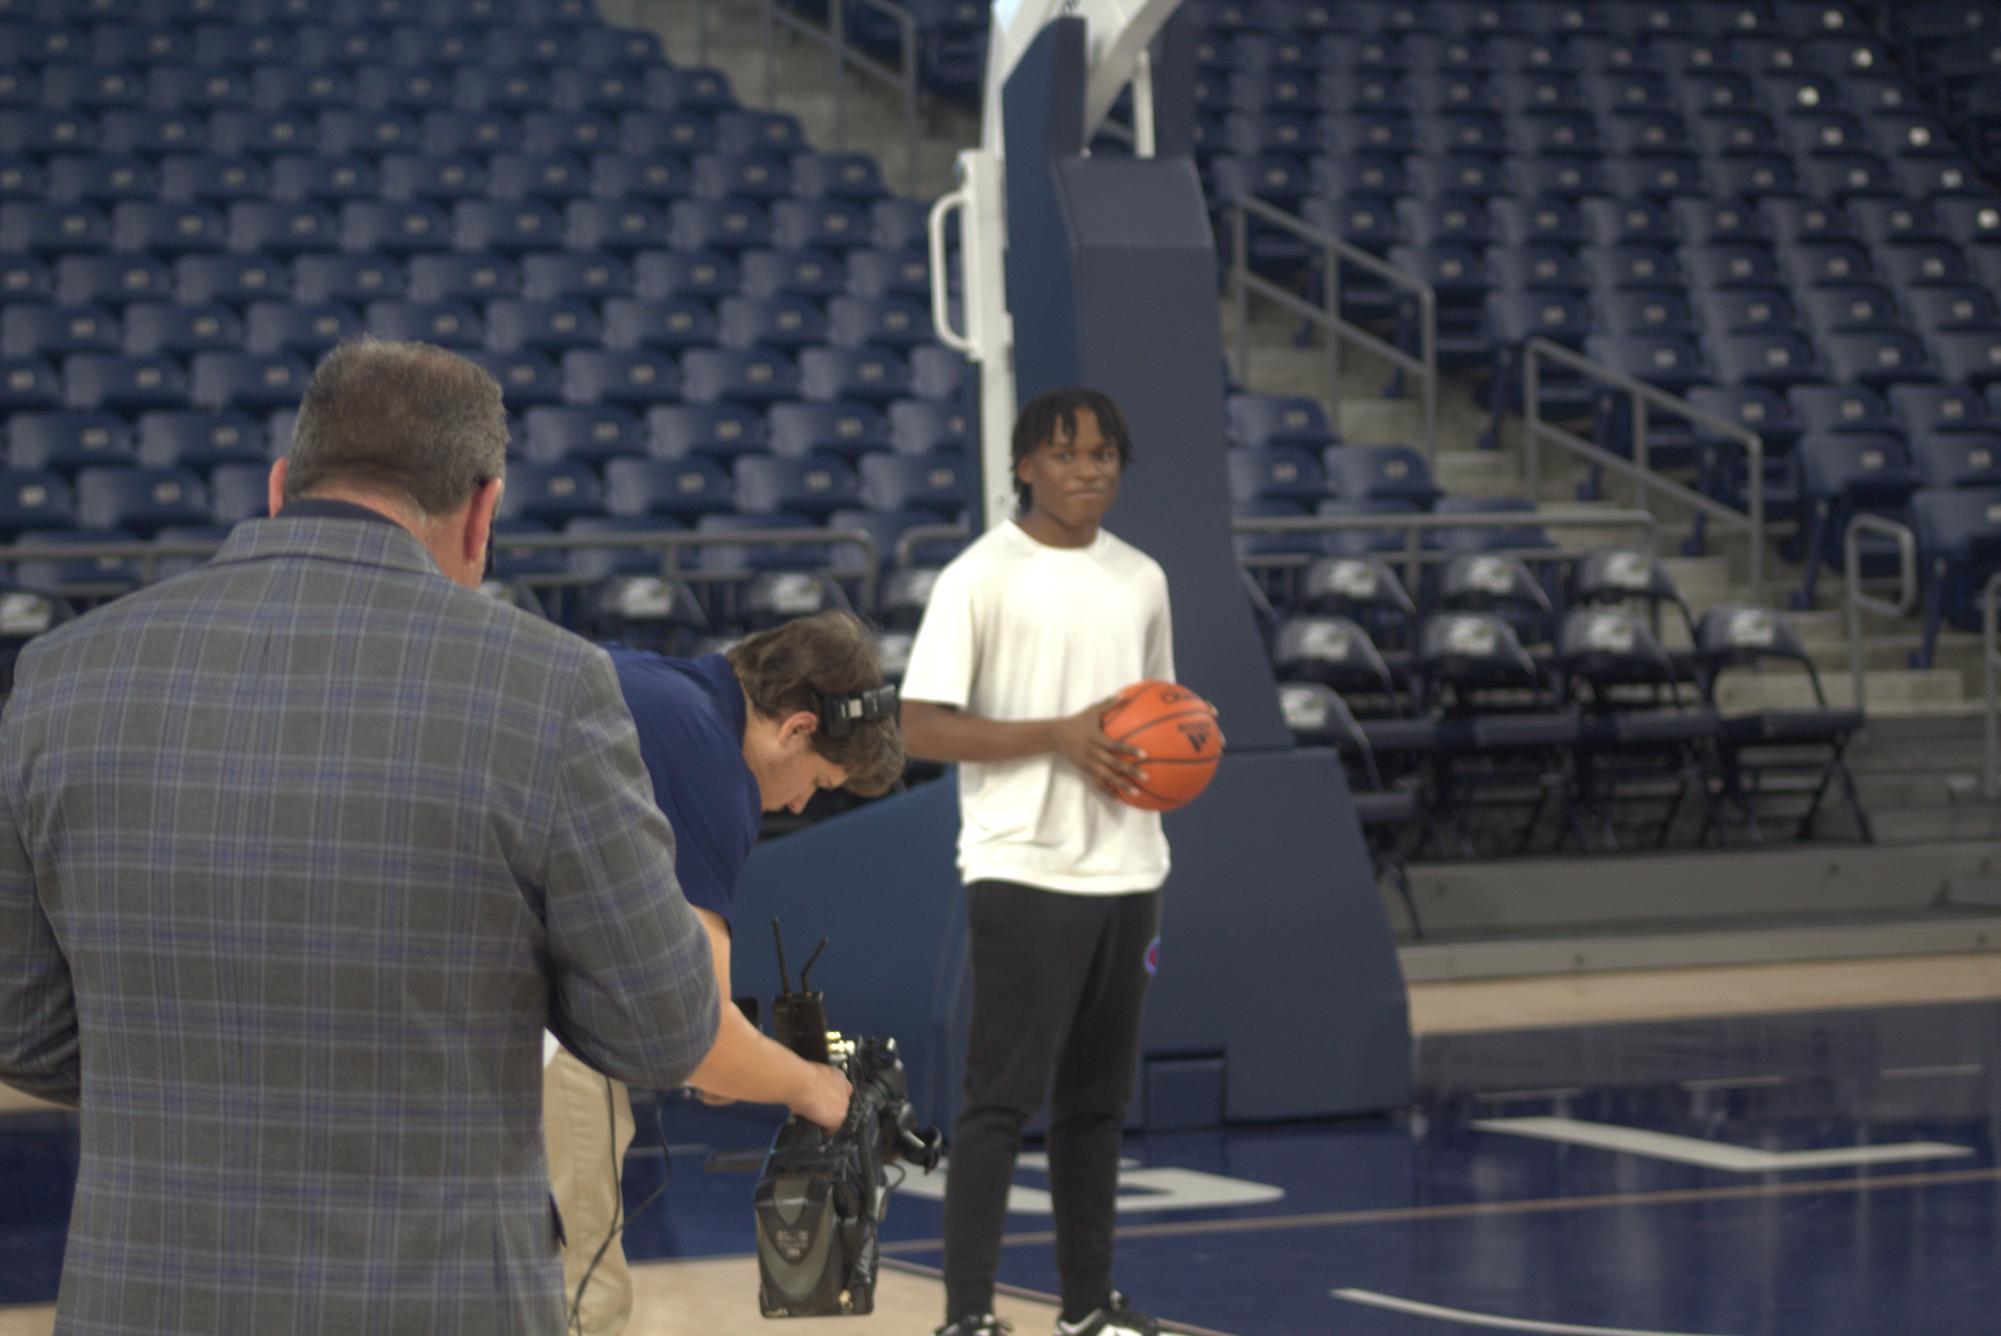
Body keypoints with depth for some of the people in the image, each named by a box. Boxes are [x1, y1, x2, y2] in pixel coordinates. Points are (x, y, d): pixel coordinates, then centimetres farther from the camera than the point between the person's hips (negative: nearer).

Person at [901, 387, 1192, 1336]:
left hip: (1126, 872, 6)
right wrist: (1060, 736, -20)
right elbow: (920, 729, -12)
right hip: (1024, 869, -6)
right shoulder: (981, 577, -7)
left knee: (1096, 1098, 11)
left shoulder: (1142, 580, 13)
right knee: (1002, 1096, -7)